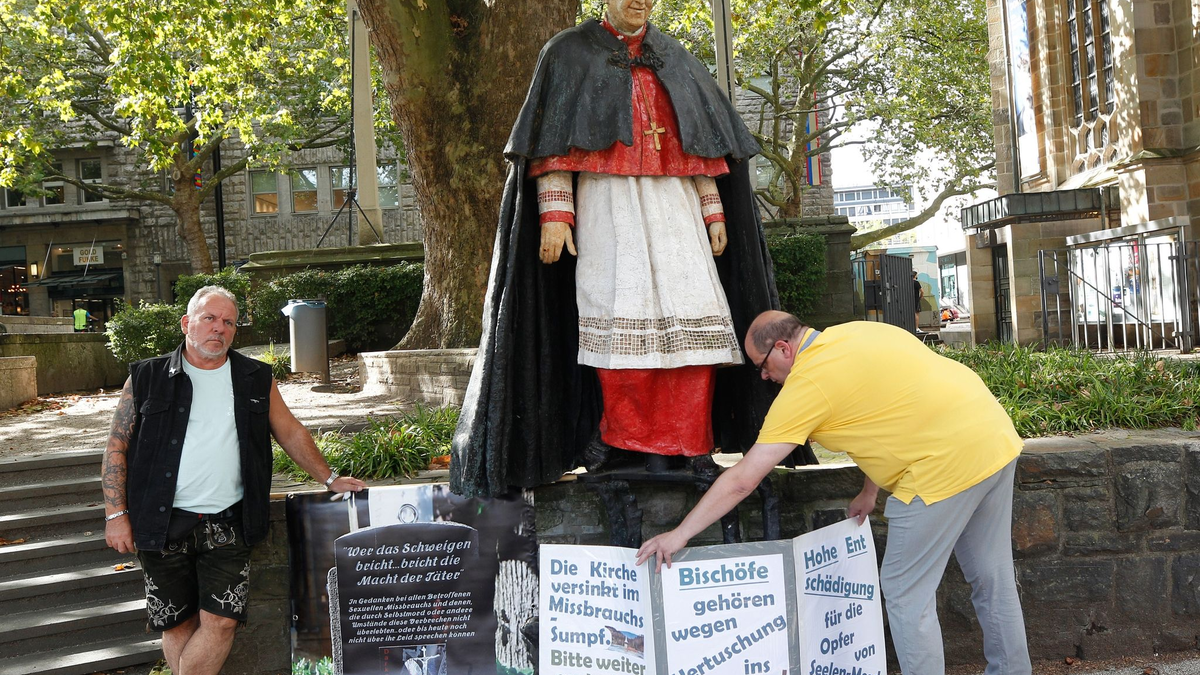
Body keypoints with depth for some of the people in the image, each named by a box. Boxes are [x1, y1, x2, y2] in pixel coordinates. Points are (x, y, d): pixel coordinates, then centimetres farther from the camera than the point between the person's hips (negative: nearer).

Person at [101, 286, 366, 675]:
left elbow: (290, 433, 16)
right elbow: (117, 446, 2)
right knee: (178, 624, 6)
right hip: (164, 525, -1)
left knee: (221, 621, -6)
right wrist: (116, 514, -4)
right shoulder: (148, 378, 2)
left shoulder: (256, 380, 8)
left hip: (227, 526, 1)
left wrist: (330, 479, 14)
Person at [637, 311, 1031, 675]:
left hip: (948, 464, -9)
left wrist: (680, 535, -3)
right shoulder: (857, 333, 14)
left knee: (905, 594, 4)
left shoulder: (806, 384, -10)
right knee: (993, 580, 21)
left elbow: (742, 479, -9)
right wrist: (869, 492, 25)